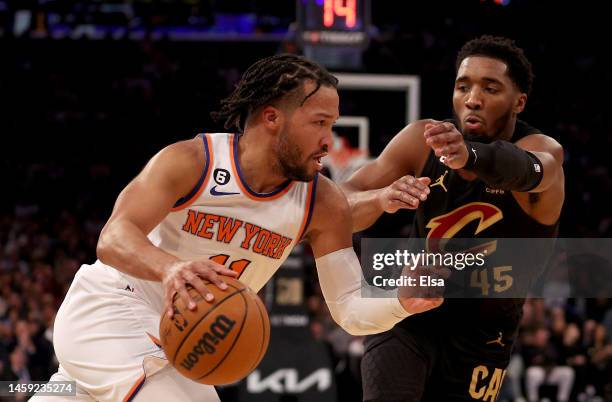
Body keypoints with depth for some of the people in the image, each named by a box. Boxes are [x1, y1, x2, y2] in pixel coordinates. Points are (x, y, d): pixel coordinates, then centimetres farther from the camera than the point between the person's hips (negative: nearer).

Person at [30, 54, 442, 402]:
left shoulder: (325, 205, -10)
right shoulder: (191, 162, -23)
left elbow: (351, 310, -10)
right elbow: (114, 239, -34)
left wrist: (400, 302, -33)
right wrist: (169, 268, -56)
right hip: (108, 308, -6)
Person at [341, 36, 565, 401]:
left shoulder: (543, 151, -21)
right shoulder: (423, 140, -12)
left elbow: (522, 170, -47)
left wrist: (469, 157, -71)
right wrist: (381, 199, -39)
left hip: (481, 334, 0)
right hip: (409, 312, 0)